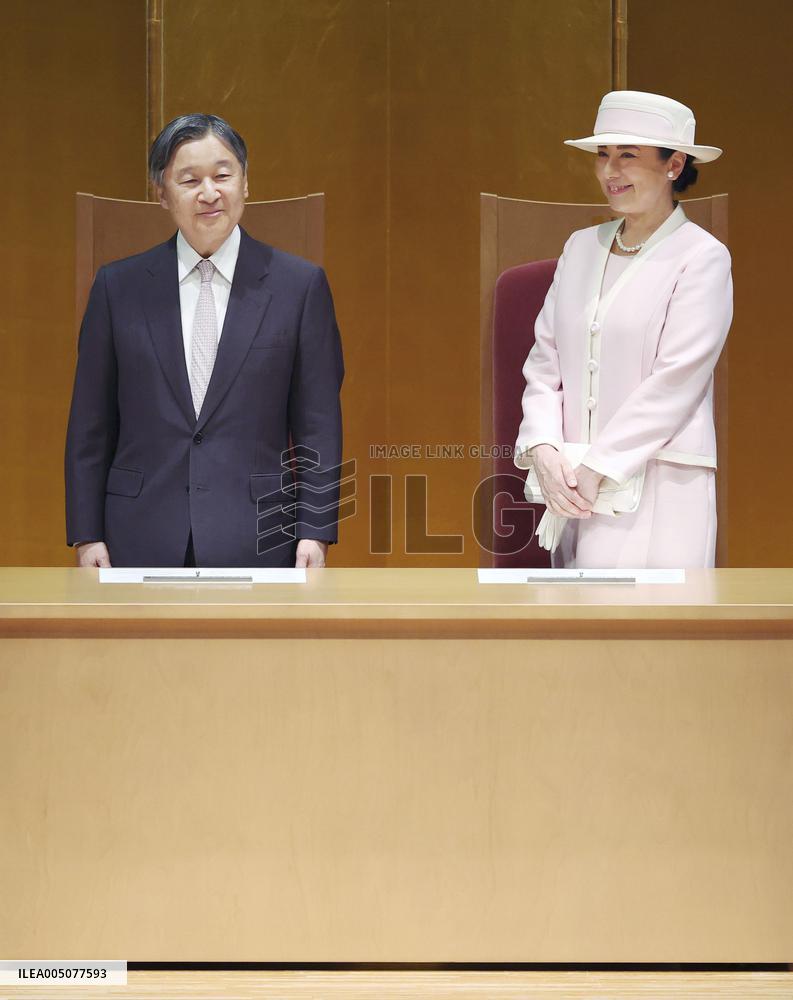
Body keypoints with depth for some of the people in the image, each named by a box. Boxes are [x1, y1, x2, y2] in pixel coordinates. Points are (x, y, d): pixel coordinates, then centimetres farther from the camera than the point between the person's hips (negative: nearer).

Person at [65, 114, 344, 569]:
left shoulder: (300, 284, 3)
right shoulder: (118, 286, 7)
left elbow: (318, 425, 2)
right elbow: (91, 425, 8)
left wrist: (315, 531, -5)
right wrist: (87, 534, 2)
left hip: (256, 541, -1)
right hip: (142, 541, 1)